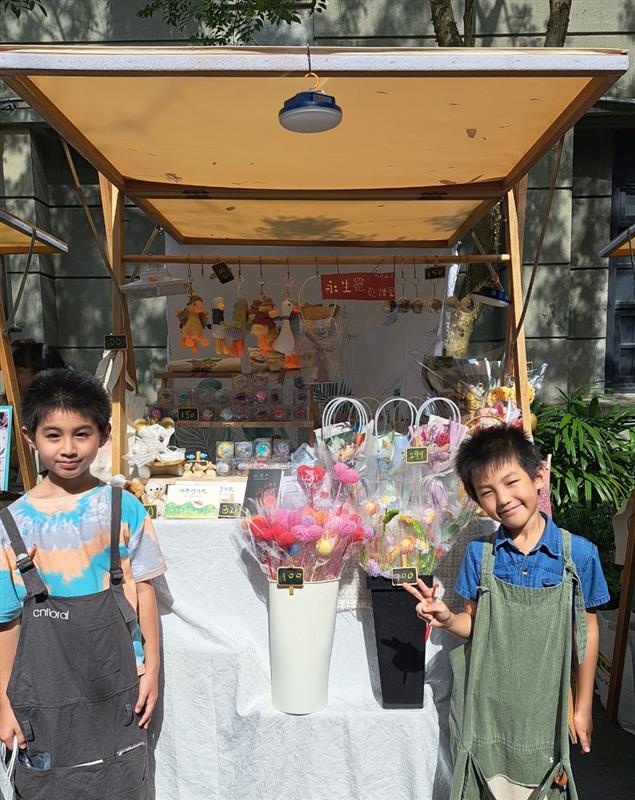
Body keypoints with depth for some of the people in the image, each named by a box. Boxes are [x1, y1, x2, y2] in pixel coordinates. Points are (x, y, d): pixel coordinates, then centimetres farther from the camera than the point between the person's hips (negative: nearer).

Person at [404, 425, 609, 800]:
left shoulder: (578, 553, -13)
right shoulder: (480, 554, -8)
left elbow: (586, 631, -2)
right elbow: (475, 624, 1)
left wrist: (583, 706, 4)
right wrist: (447, 619, -21)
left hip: (544, 708, -1)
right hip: (486, 707, 1)